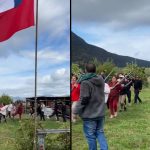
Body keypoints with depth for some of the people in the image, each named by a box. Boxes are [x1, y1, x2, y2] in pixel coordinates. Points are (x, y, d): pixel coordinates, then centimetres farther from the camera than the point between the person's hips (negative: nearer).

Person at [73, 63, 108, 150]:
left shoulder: (85, 82, -18)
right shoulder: (101, 80, 5)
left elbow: (83, 99, -19)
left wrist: (76, 111, -11)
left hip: (89, 114, -7)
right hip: (100, 113, 7)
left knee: (91, 136, 6)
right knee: (100, 132, 17)